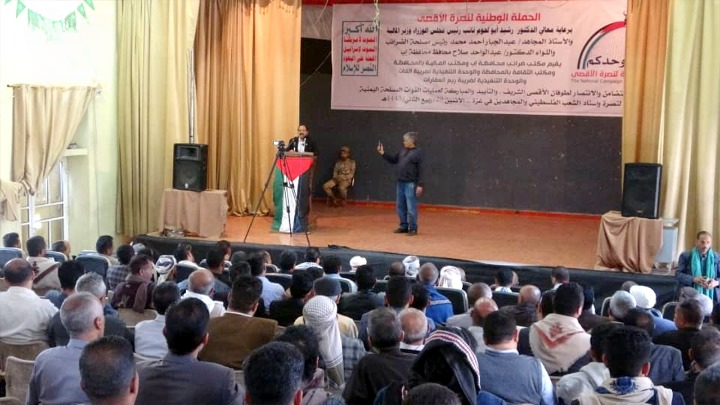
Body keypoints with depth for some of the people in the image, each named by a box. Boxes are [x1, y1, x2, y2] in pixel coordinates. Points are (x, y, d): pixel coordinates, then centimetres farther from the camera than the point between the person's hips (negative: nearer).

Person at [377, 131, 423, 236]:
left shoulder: (417, 152, -8)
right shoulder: (403, 151, 13)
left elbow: (420, 170, -12)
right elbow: (393, 160, 23)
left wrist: (420, 185, -16)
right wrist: (383, 153, 12)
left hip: (410, 184, -8)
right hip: (400, 183, 8)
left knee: (411, 208, -4)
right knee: (401, 207, 13)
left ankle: (413, 228, 5)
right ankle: (404, 226, 24)